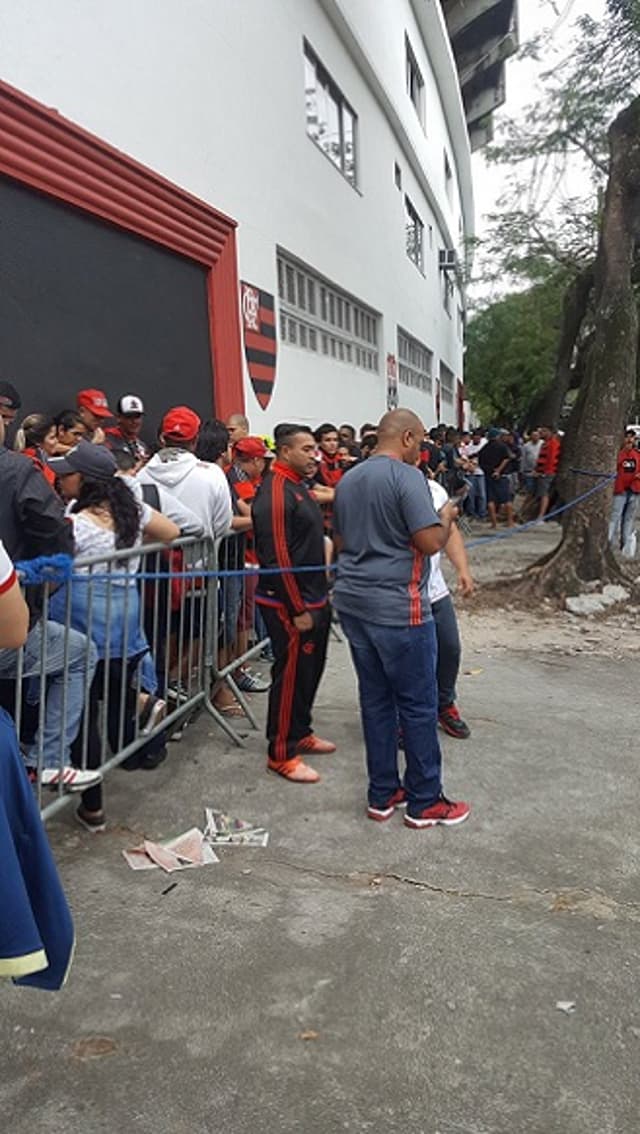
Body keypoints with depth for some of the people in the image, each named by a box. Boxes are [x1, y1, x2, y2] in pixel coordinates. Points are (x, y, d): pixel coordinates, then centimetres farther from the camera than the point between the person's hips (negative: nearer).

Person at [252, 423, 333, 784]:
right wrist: (297, 610, -21)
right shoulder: (275, 493, -19)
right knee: (291, 675, -1)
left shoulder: (298, 487, 14)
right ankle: (281, 753, 11)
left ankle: (301, 733, 35)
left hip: (314, 600, 10)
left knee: (310, 671, 19)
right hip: (290, 605, -10)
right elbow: (277, 557, -24)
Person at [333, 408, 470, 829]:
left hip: (352, 601, 8)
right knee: (418, 704, 3)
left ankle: (383, 795, 22)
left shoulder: (348, 480, 14)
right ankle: (425, 802, 13)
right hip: (397, 605, -8)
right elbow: (431, 542, -17)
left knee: (376, 700, 14)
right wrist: (447, 518, 1)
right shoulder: (406, 476, -12)